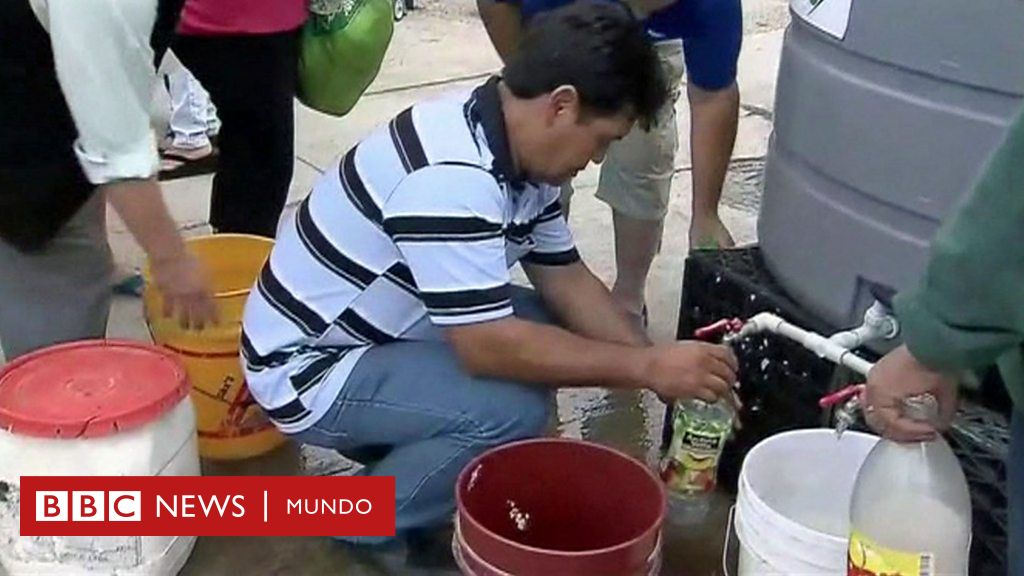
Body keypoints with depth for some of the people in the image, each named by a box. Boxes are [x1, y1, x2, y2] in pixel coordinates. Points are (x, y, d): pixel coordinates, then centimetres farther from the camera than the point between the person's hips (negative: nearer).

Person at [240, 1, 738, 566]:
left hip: (381, 327, 9)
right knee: (512, 408, -25)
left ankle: (393, 445, 13)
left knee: (546, 329, 2)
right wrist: (646, 367, -25)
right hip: (309, 367, -9)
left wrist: (661, 365, -4)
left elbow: (566, 280, 4)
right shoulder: (450, 177, -32)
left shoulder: (518, 148, -2)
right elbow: (490, 347, -32)